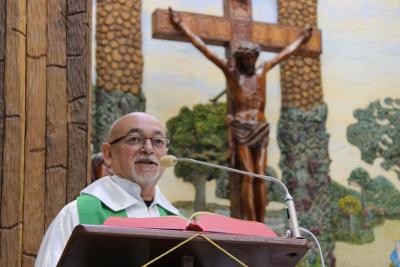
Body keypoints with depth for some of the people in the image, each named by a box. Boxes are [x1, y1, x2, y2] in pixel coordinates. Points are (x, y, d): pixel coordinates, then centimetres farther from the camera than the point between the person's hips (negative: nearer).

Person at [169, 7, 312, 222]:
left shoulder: (261, 71, 16)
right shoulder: (230, 70, 6)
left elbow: (285, 52, 31)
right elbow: (202, 47, 7)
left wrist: (301, 40, 44)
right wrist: (181, 25, 8)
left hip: (260, 129, 4)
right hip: (241, 129, -4)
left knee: (260, 177, -3)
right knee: (248, 176, -11)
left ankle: (261, 226, -4)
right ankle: (252, 226, -13)